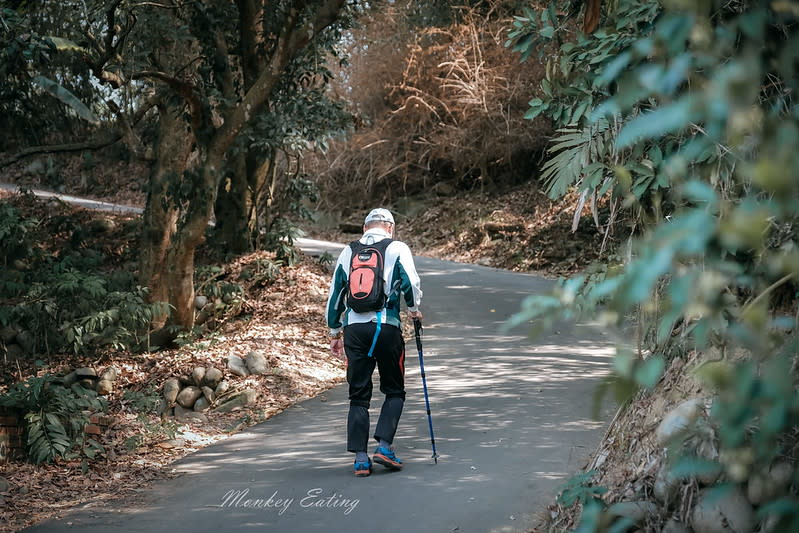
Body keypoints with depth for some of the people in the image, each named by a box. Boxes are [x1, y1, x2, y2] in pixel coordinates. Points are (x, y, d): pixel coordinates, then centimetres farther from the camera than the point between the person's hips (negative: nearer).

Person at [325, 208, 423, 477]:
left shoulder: (348, 252, 13)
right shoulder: (397, 248, 2)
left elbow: (335, 293, 14)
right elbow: (411, 283, -9)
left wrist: (334, 332, 23)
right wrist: (414, 309, 12)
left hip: (353, 328, 3)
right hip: (386, 326, -3)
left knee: (358, 394, 8)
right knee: (394, 391, 13)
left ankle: (360, 457, 4)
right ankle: (384, 445, -2)